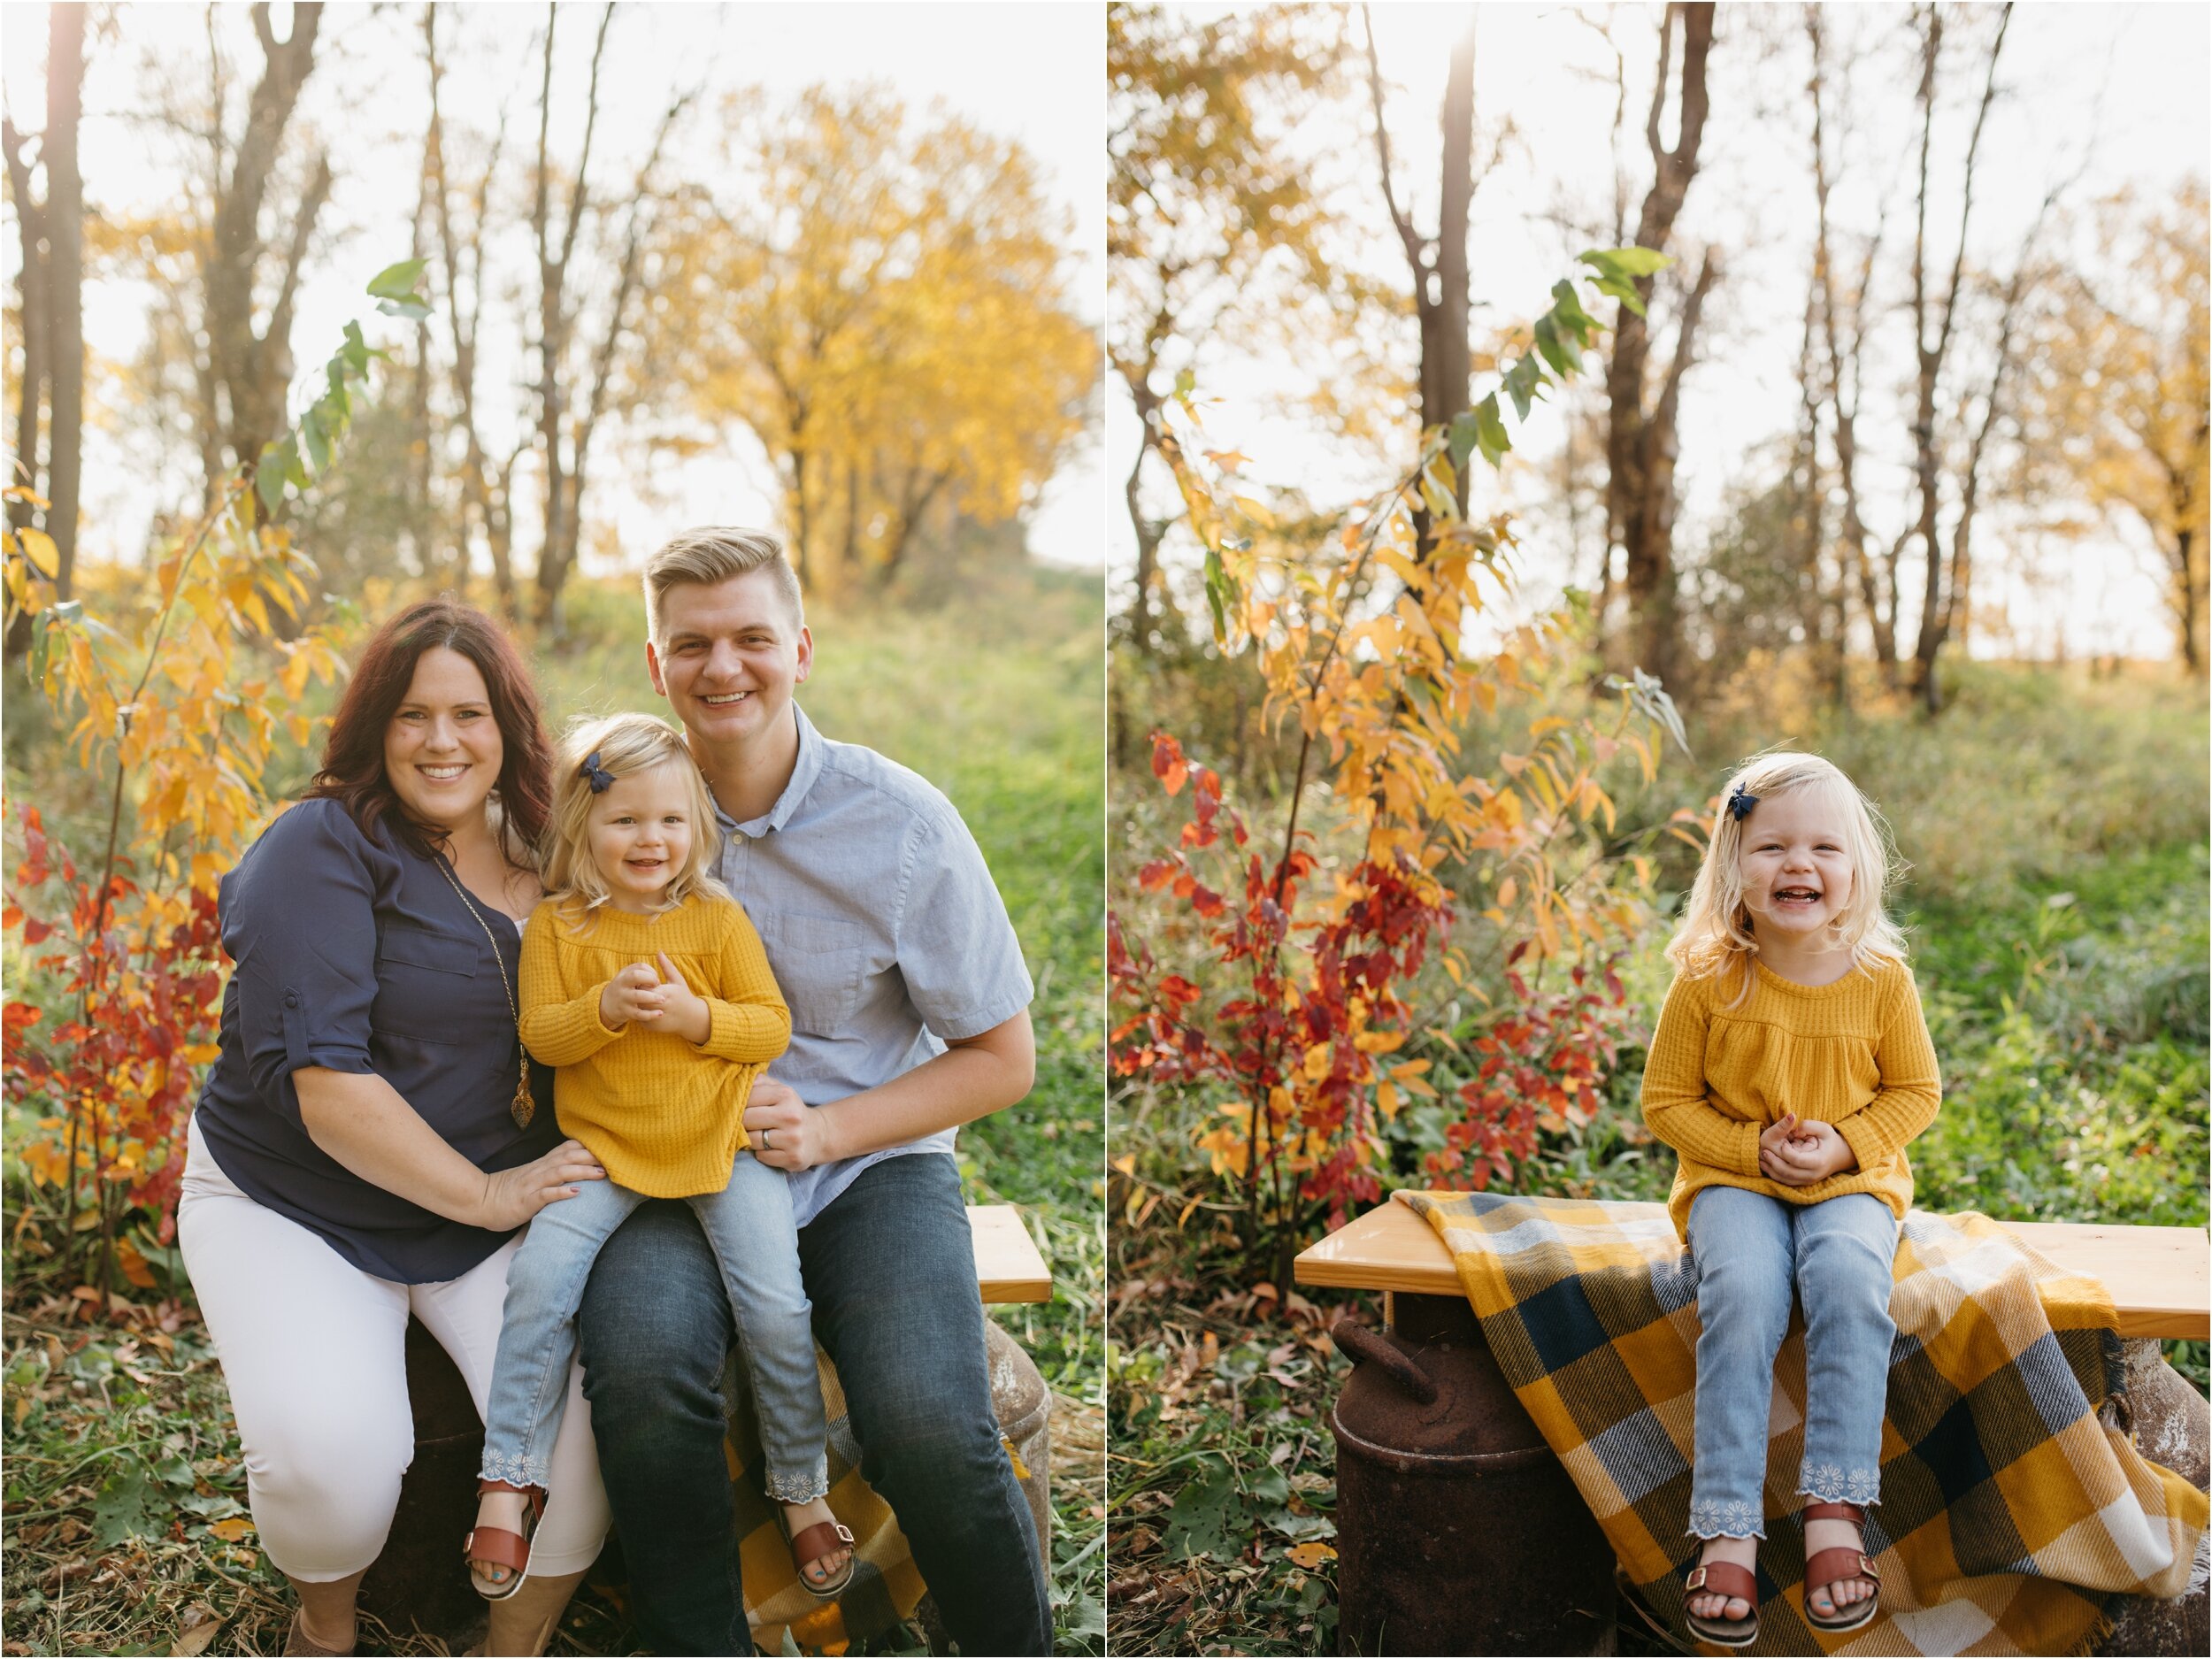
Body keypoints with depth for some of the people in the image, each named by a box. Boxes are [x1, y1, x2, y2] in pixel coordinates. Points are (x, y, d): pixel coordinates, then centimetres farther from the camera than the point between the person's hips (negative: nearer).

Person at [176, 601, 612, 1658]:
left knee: (588, 1418, -22)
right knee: (332, 1453, -27)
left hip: (496, 1205, 4)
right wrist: (482, 1193, -19)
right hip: (294, 1204, -3)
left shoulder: (545, 855, 5)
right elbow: (317, 1076, -20)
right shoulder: (323, 849, -12)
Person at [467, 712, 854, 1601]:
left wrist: (696, 1015, -18)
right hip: (605, 1142, 1)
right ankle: (509, 1481, -1)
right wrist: (605, 1008, -21)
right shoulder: (557, 925, 1)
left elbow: (774, 1025, -1)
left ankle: (802, 1487, 9)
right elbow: (540, 1035, -2)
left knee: (775, 1303, -13)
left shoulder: (718, 918, -1)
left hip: (721, 1138, -1)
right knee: (539, 1279, -19)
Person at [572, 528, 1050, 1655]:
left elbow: (1002, 1060, -1)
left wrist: (826, 1130, -13)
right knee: (640, 1363, -31)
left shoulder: (901, 822, -7)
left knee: (926, 1423, -27)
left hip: (870, 1163, -1)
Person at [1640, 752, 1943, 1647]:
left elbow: (1915, 1091, 7)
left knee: (1850, 1279, -32)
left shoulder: (1881, 977, -3)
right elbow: (1667, 1100, 1)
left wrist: (1842, 1143, -12)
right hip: (1734, 1179, -1)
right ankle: (1727, 1531, -27)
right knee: (1742, 1293, -31)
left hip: (1853, 1179, 1)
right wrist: (1753, 1147, -15)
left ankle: (1835, 1513, -26)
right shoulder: (1706, 979, -7)